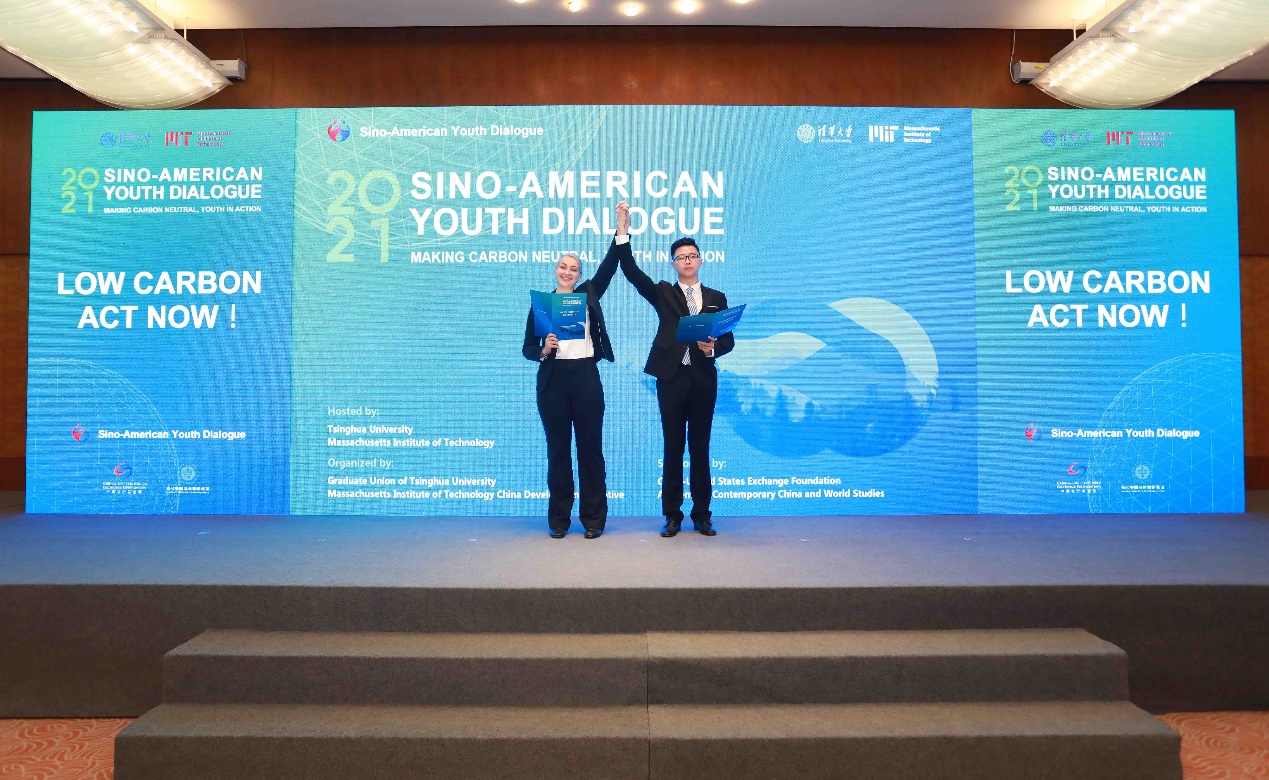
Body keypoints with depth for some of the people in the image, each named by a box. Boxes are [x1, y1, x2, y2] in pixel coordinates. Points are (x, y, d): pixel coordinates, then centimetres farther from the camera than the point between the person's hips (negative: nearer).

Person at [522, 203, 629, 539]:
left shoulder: (588, 294, 8)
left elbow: (608, 267, -5)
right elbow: (528, 348, 4)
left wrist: (622, 231, -13)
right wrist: (544, 350, -17)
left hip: (586, 378, 0)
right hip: (553, 380, 0)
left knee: (590, 448, 4)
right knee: (558, 450, 7)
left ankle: (593, 519, 13)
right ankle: (559, 519, 16)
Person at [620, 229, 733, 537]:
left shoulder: (716, 298, 12)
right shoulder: (663, 293, 8)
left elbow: (728, 339, 9)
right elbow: (631, 270, -5)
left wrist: (713, 348, -13)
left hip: (703, 379, 1)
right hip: (671, 378, -1)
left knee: (700, 447, 6)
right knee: (673, 447, 4)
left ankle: (702, 515, 14)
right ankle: (672, 515, 11)